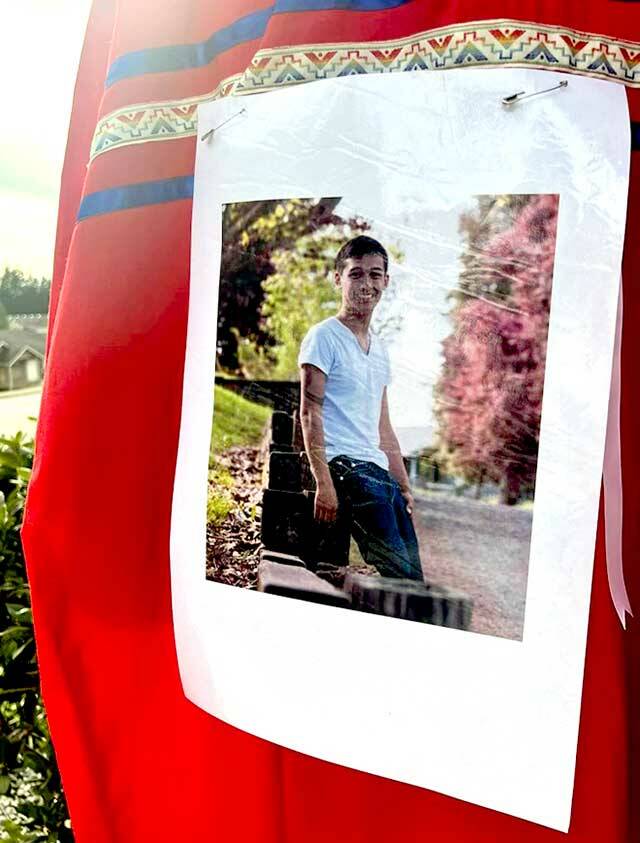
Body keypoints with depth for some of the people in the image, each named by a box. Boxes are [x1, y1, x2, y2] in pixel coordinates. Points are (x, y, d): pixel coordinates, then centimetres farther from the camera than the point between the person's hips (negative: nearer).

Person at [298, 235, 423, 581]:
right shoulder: (323, 337, -2)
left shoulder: (379, 348, 21)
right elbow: (310, 413, -10)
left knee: (413, 577, 4)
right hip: (345, 465, -8)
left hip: (381, 472, 8)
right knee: (401, 574, -16)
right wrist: (324, 483, -18)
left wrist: (405, 488, 18)